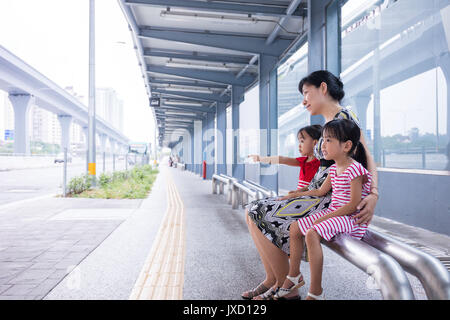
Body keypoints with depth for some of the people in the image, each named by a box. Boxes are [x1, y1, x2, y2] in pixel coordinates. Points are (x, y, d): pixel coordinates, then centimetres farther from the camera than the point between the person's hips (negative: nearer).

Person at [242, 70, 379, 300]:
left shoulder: (344, 116, -8)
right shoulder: (327, 124, 20)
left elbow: (367, 158, -15)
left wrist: (373, 195, -30)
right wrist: (302, 191, 8)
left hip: (335, 200, -9)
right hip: (319, 194, 9)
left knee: (264, 218, -18)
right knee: (253, 212, 0)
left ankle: (285, 287, -2)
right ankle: (271, 280, 2)